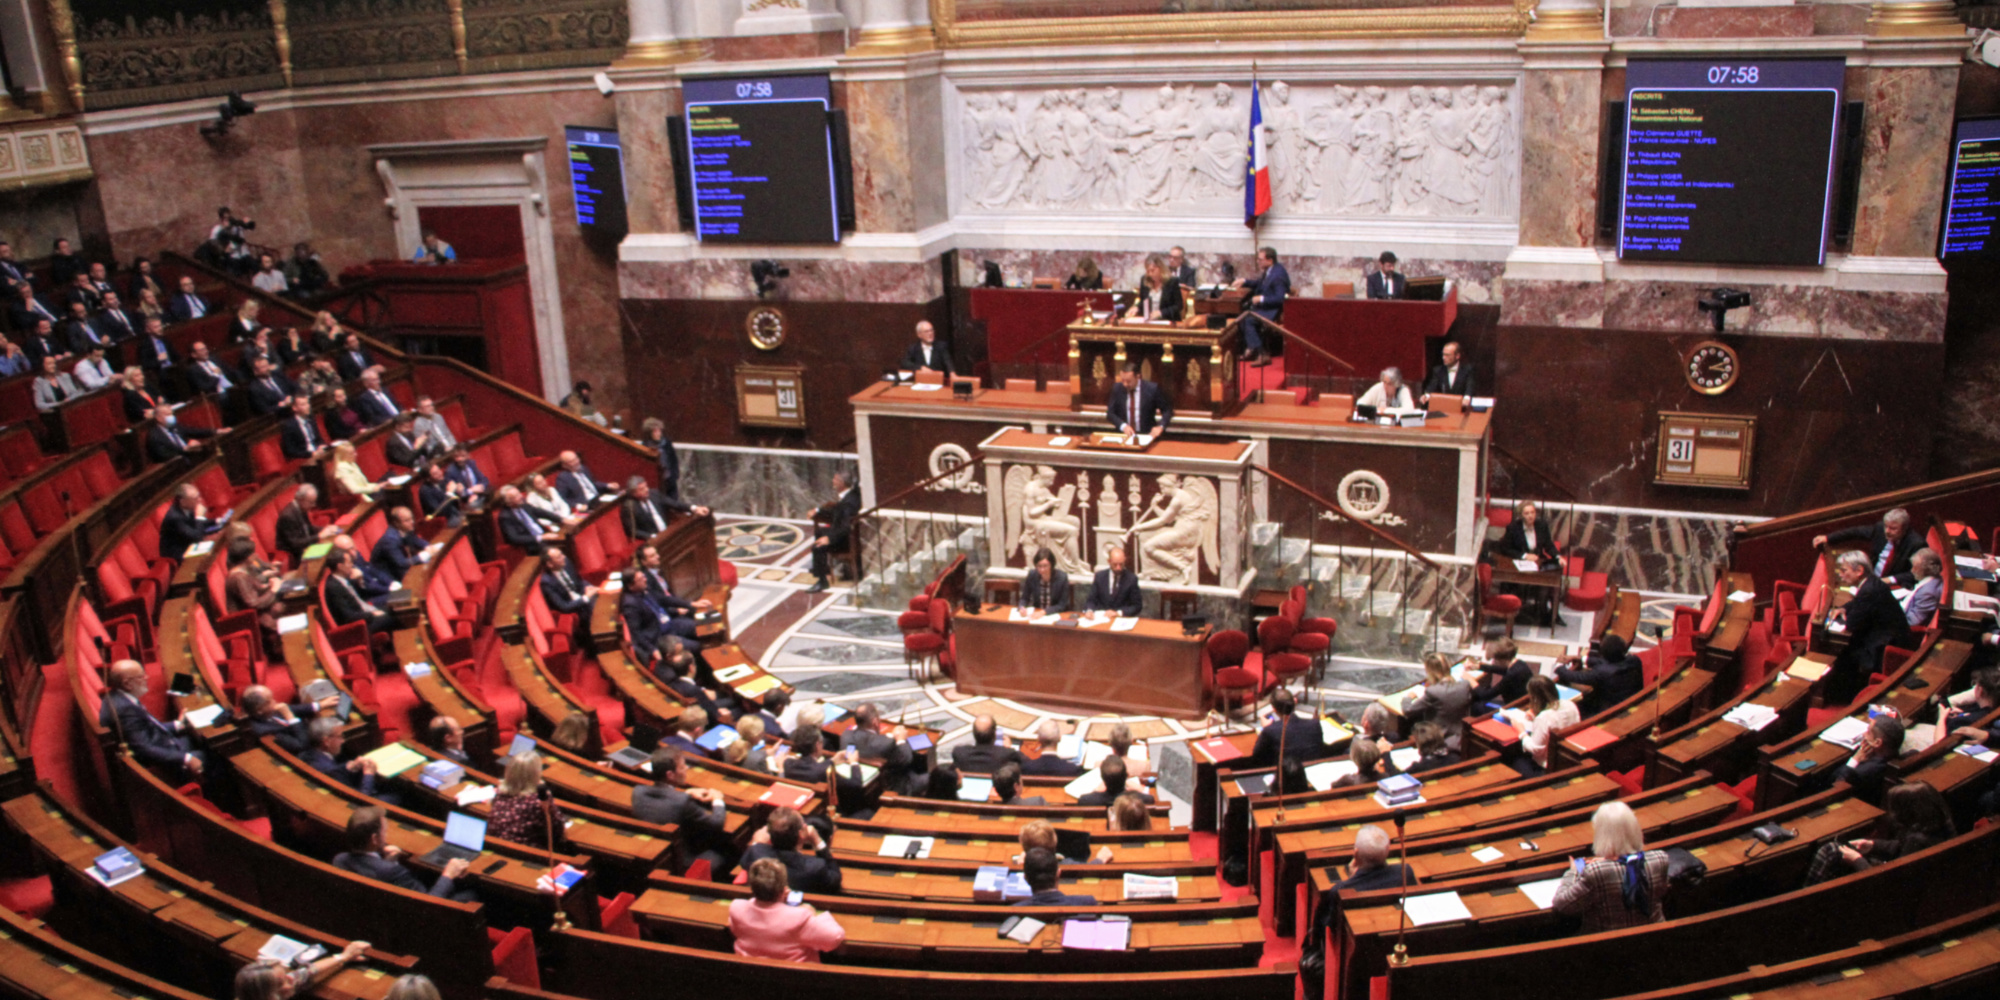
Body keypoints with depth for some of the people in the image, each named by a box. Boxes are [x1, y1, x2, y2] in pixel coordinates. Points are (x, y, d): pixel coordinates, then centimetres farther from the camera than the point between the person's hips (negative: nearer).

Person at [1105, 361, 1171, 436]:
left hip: (1146, 435, -1)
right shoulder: (1117, 388, 1)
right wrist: (1123, 425, -13)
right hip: (1123, 434, 2)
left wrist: (1160, 426, -16)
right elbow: (1110, 413, 5)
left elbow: (1167, 410, 2)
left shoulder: (1152, 388, -5)